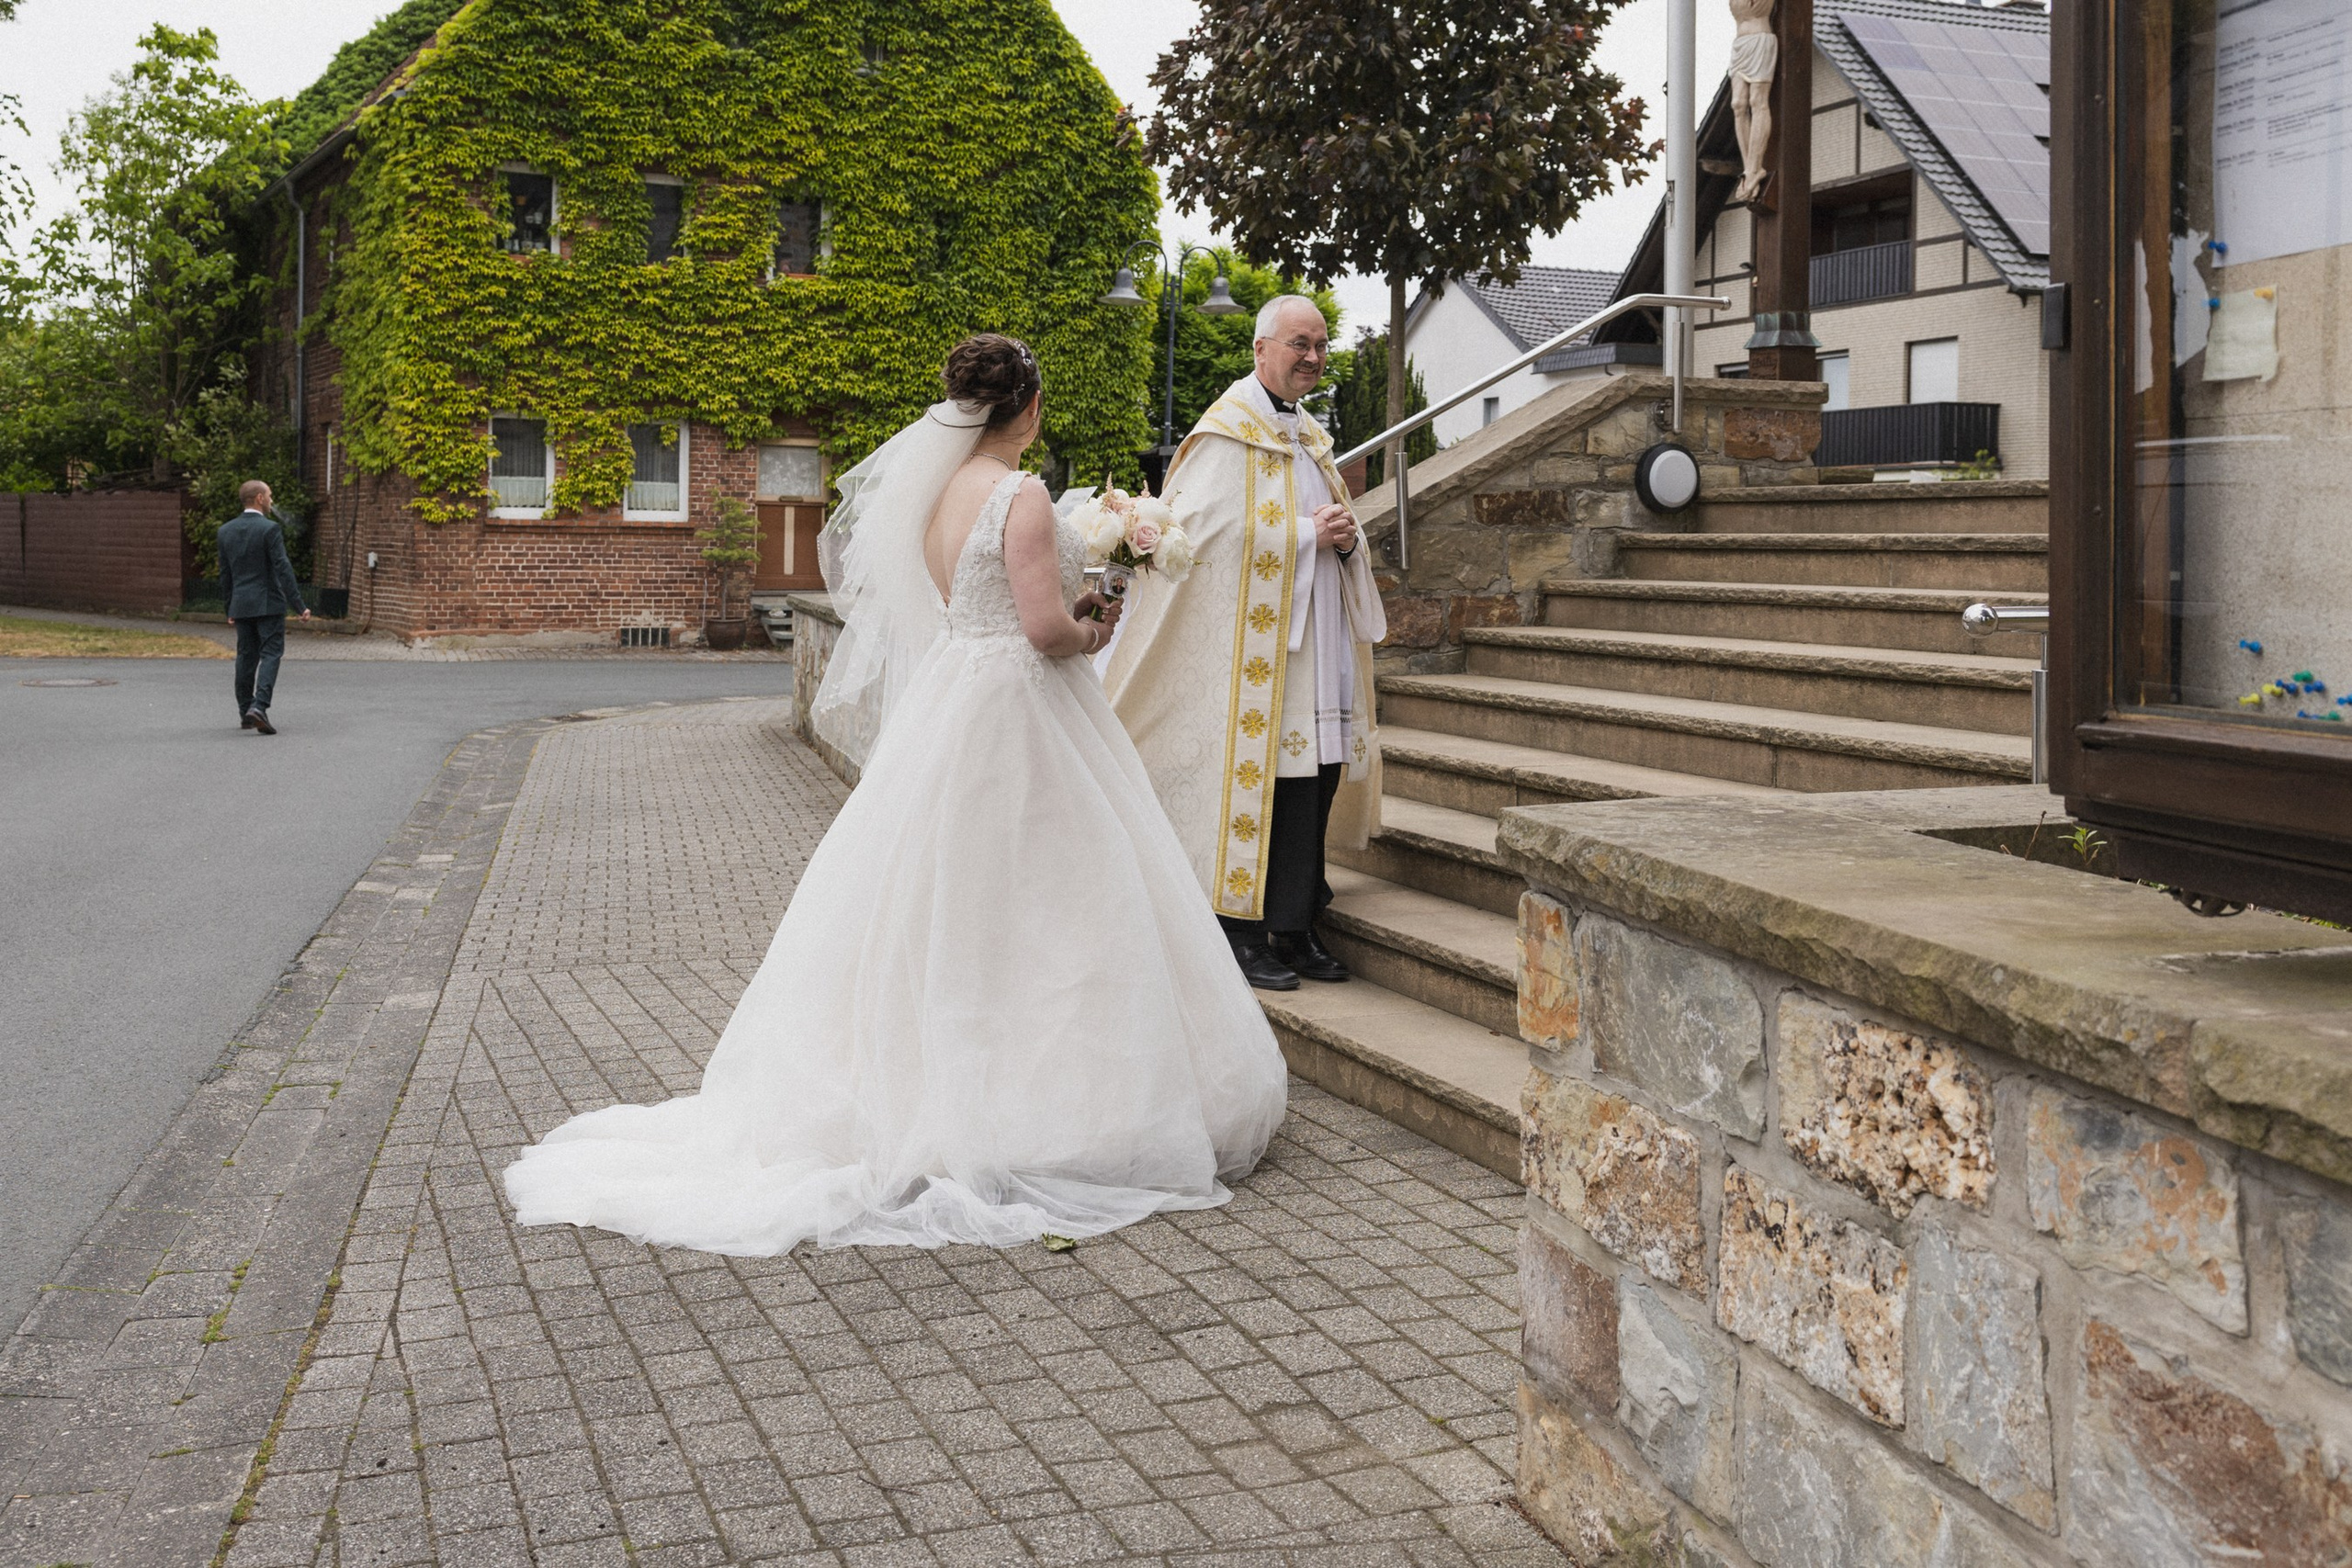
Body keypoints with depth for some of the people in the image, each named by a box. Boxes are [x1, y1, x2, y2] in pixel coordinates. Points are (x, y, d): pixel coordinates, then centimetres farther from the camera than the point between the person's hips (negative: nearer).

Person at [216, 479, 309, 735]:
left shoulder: (226, 530, 8)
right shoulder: (270, 529, -11)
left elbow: (225, 572, 12)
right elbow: (283, 568, -16)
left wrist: (229, 606, 20)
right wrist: (299, 605, -14)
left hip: (241, 605, 6)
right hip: (268, 603, -6)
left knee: (246, 656, 13)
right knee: (270, 654, -4)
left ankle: (245, 712, 17)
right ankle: (259, 706, -20)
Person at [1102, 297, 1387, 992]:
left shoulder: (1310, 437, 19)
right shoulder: (1228, 433, -7)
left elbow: (1337, 530, 22)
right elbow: (1215, 532, -16)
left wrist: (1345, 537, -1)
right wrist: (1307, 534, -13)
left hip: (1315, 644, 8)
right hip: (1254, 649, -8)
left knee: (1317, 775, 6)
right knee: (1254, 778, -7)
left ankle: (1293, 928, 14)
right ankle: (1243, 935, 2)